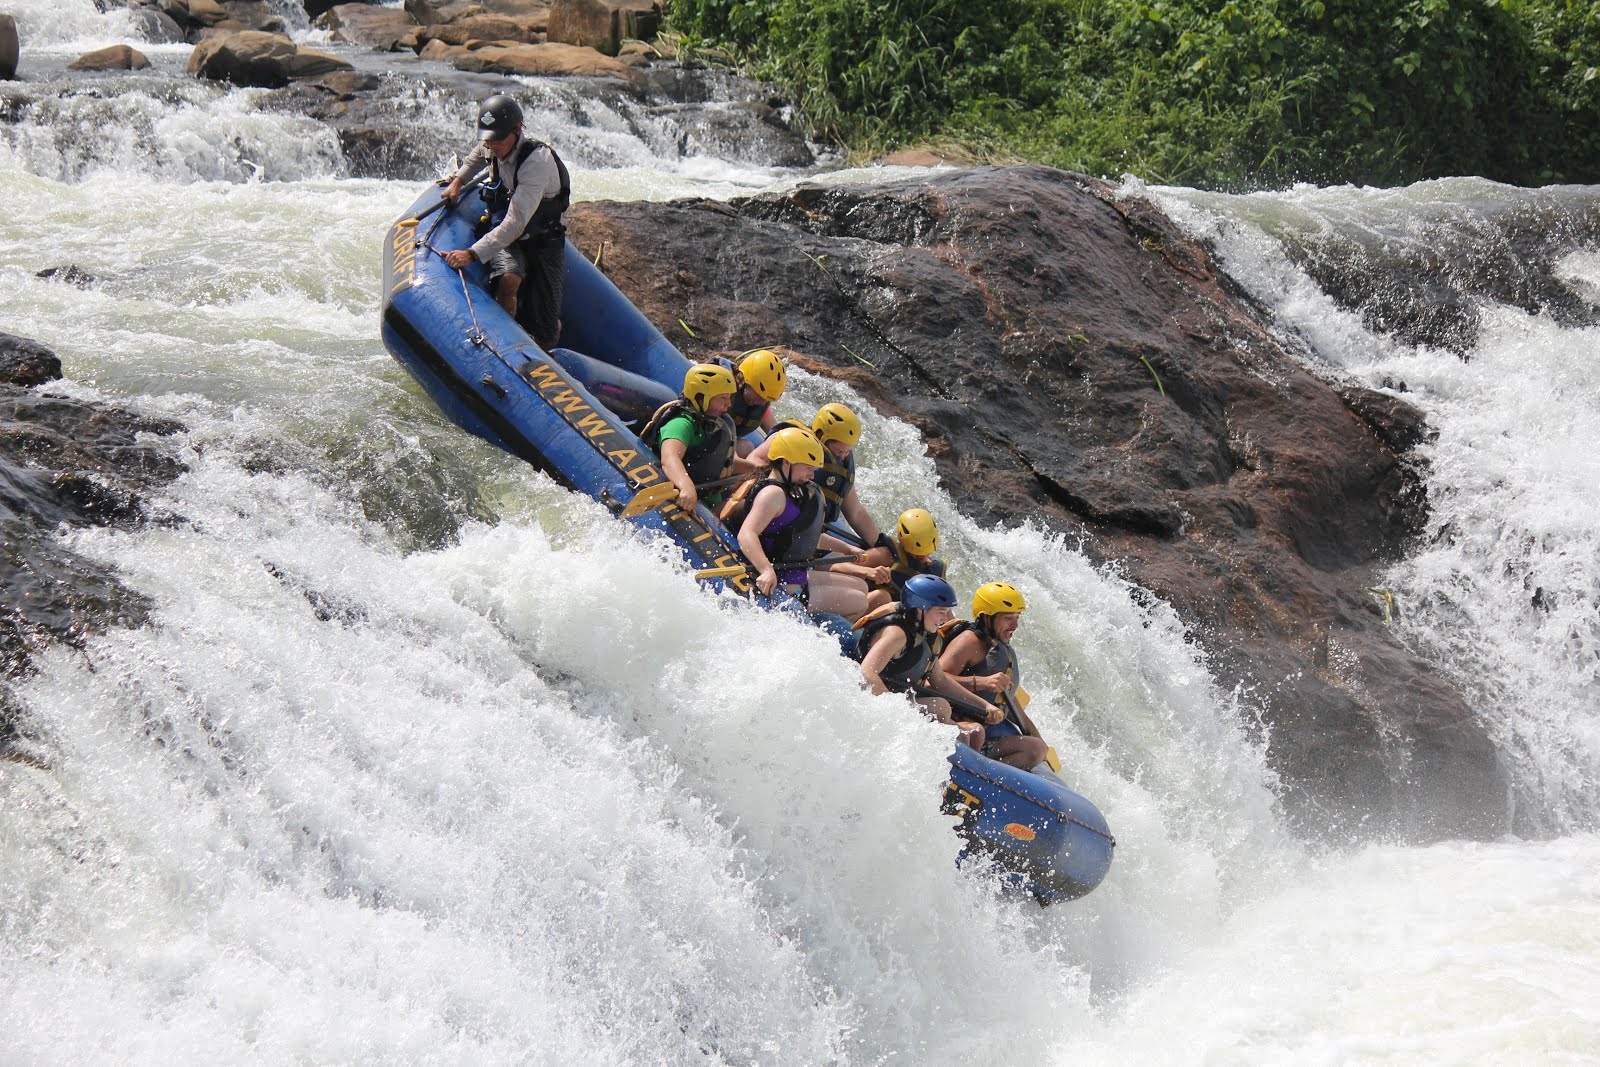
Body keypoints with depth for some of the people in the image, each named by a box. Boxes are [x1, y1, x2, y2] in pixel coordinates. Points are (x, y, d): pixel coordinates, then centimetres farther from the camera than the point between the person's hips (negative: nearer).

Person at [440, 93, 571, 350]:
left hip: (542, 242, -4)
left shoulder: (537, 160, -29)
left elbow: (515, 224, -36)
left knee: (546, 338, -10)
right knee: (509, 281, -34)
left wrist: (473, 254, -42)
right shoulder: (492, 148, -6)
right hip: (504, 238, 4)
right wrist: (458, 180, 12)